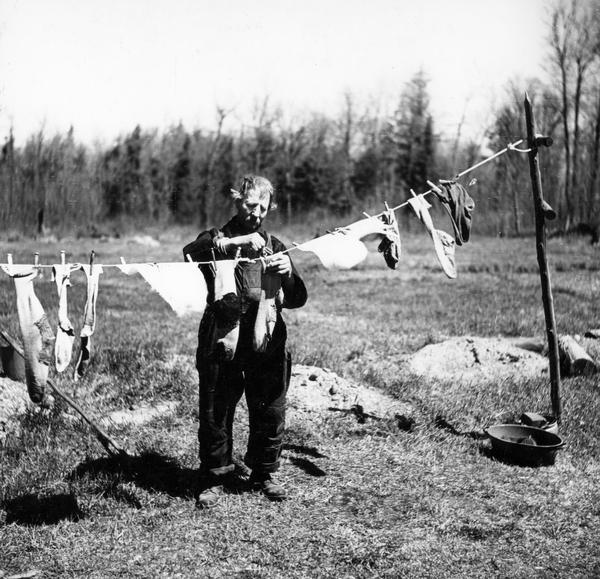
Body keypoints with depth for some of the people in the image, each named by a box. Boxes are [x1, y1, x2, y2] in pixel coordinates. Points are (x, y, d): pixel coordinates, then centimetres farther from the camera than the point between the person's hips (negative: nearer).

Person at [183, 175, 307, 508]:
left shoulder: (274, 247, 14)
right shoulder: (217, 241, 5)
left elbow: (297, 300, 10)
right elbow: (190, 252, -21)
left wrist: (288, 275, -11)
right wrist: (234, 243, -32)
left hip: (267, 347, 3)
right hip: (222, 346, -2)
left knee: (271, 415, 8)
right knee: (215, 415, 4)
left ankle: (264, 475, 28)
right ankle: (214, 479, 21)